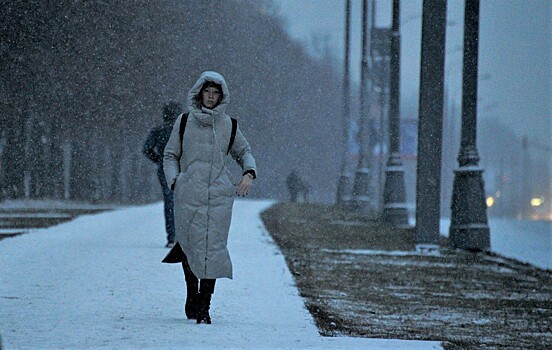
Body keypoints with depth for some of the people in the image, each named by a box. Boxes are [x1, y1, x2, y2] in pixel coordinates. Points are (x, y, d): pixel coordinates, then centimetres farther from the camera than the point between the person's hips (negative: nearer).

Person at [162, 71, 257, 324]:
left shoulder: (228, 125, 10)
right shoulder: (184, 122, 8)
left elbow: (243, 152, 22)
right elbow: (170, 155, 12)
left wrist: (249, 173, 3)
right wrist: (174, 180, -3)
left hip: (219, 197, 0)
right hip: (188, 196, 0)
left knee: (212, 250, -8)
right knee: (189, 245, 4)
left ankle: (203, 307, -5)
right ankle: (191, 296, 26)